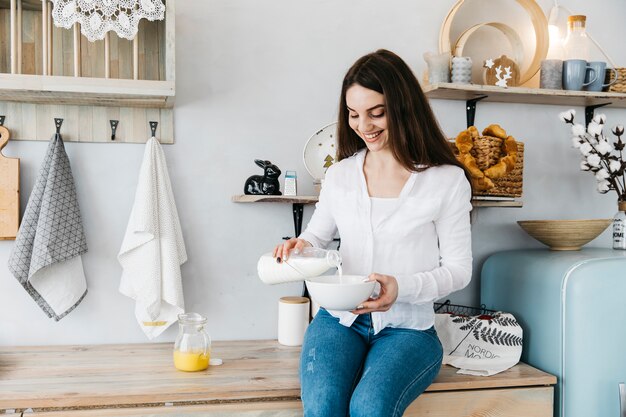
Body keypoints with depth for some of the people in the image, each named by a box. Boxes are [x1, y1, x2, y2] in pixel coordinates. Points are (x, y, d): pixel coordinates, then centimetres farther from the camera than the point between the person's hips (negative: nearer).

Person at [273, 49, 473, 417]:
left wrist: (401, 287, -19)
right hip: (339, 319, 3)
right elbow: (317, 237, 19)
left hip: (408, 327, -2)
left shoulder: (446, 180, -3)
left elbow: (458, 268, 0)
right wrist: (299, 246, -6)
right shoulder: (340, 175, 8)